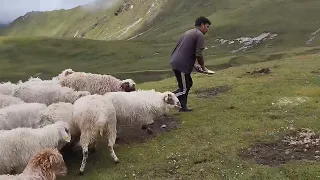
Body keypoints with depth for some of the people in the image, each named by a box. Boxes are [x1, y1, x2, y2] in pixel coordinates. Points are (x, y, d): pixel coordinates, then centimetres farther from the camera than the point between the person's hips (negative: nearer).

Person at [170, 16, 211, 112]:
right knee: (183, 90, -2)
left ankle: (183, 106, 27)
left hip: (175, 62, 10)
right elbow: (198, 54, -13)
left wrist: (194, 65, 25)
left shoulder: (188, 33, 23)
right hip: (181, 65, -10)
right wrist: (203, 67, 3)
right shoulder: (200, 35, -6)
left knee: (188, 84, 21)